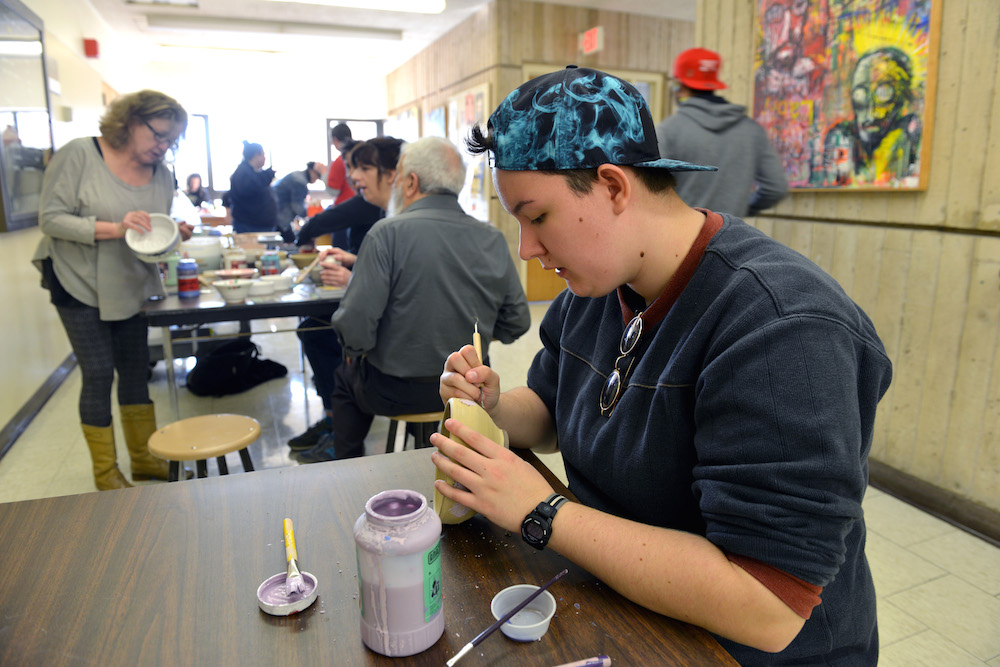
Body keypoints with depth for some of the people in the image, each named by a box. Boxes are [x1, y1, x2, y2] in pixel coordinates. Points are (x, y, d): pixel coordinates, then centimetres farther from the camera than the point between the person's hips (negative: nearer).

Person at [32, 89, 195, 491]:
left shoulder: (162, 174, 2)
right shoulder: (78, 155, -13)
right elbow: (50, 218, -16)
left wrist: (175, 235, -14)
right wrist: (114, 228, -29)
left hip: (131, 288, 5)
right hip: (80, 285, -5)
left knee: (136, 371, 9)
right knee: (98, 373, -2)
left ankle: (144, 459, 23)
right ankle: (105, 473, 14)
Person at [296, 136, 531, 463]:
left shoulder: (388, 233, -19)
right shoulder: (494, 239, -6)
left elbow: (355, 325, -23)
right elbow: (517, 322, -1)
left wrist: (355, 349, -1)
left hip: (397, 392, -4)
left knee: (345, 375, 27)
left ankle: (347, 461, 43)